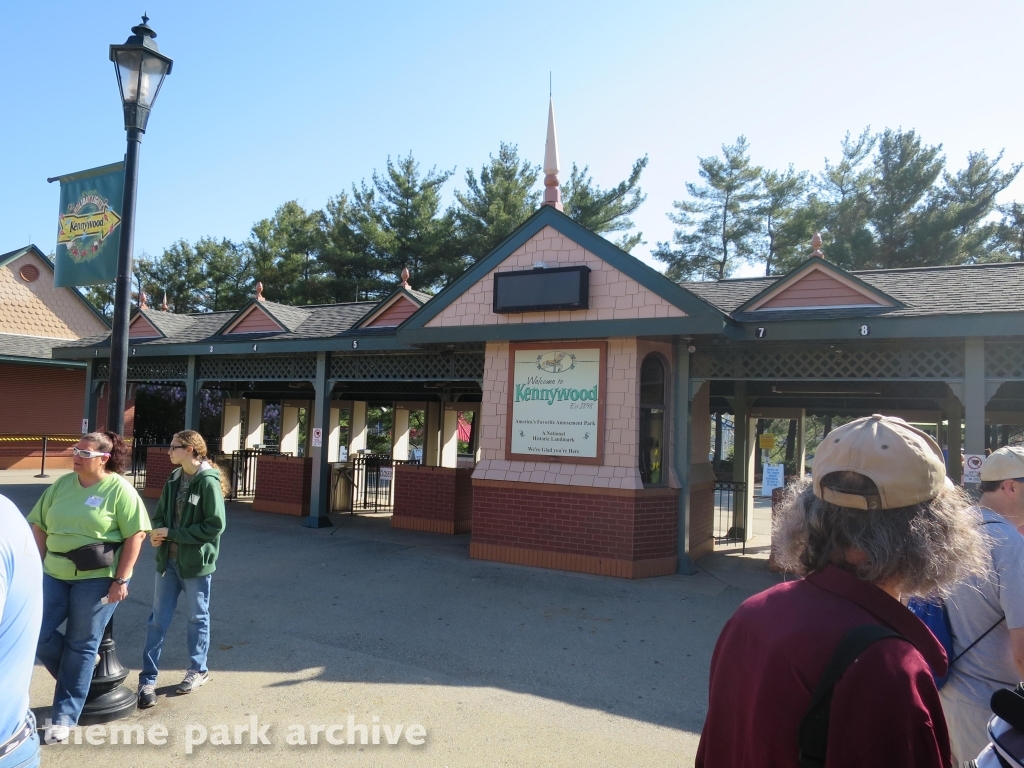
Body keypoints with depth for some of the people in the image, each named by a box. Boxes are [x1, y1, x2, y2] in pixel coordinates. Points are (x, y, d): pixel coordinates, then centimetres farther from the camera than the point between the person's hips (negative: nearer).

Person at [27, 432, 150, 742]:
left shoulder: (119, 489, -11)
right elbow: (39, 526, 11)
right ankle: (79, 678, 30)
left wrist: (121, 580, -15)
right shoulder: (61, 485, 5)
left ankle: (65, 715, 19)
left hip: (97, 578, -5)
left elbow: (135, 535, -13)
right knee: (38, 635, 3)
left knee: (81, 645, 4)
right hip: (55, 574, 6)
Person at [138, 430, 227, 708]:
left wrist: (172, 533, -19)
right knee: (158, 620, 7)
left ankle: (198, 670, 30)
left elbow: (215, 525, -21)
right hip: (168, 559, 6)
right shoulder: (174, 479, 6)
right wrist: (157, 531, -10)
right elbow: (159, 513, 14)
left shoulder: (208, 482, -16)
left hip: (196, 562, -6)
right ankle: (148, 679, 17)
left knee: (197, 618, 12)